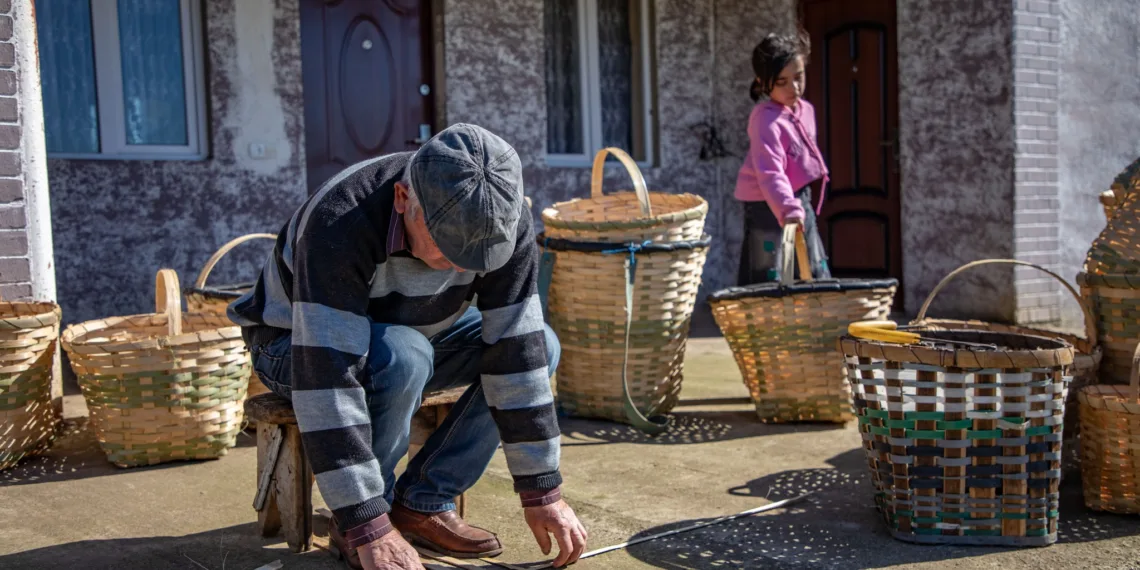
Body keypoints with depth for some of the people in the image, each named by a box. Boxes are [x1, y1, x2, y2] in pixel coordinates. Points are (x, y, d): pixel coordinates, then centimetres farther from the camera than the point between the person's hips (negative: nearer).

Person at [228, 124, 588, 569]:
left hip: (414, 334, 5)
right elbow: (326, 372, -41)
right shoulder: (339, 223, -38)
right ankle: (351, 522, -14)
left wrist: (542, 492, -22)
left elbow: (518, 351, -22)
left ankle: (423, 504, -8)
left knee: (541, 346, -15)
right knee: (401, 356, -37)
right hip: (297, 346, -5)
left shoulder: (503, 221, -23)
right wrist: (368, 528, -41)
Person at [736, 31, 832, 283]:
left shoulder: (806, 110, 4)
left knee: (818, 276, 15)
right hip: (769, 206, -9)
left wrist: (799, 203, 16)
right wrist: (787, 210, -49)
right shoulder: (766, 120, -24)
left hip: (800, 199, 9)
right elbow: (770, 173, -36)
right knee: (769, 280, -4)